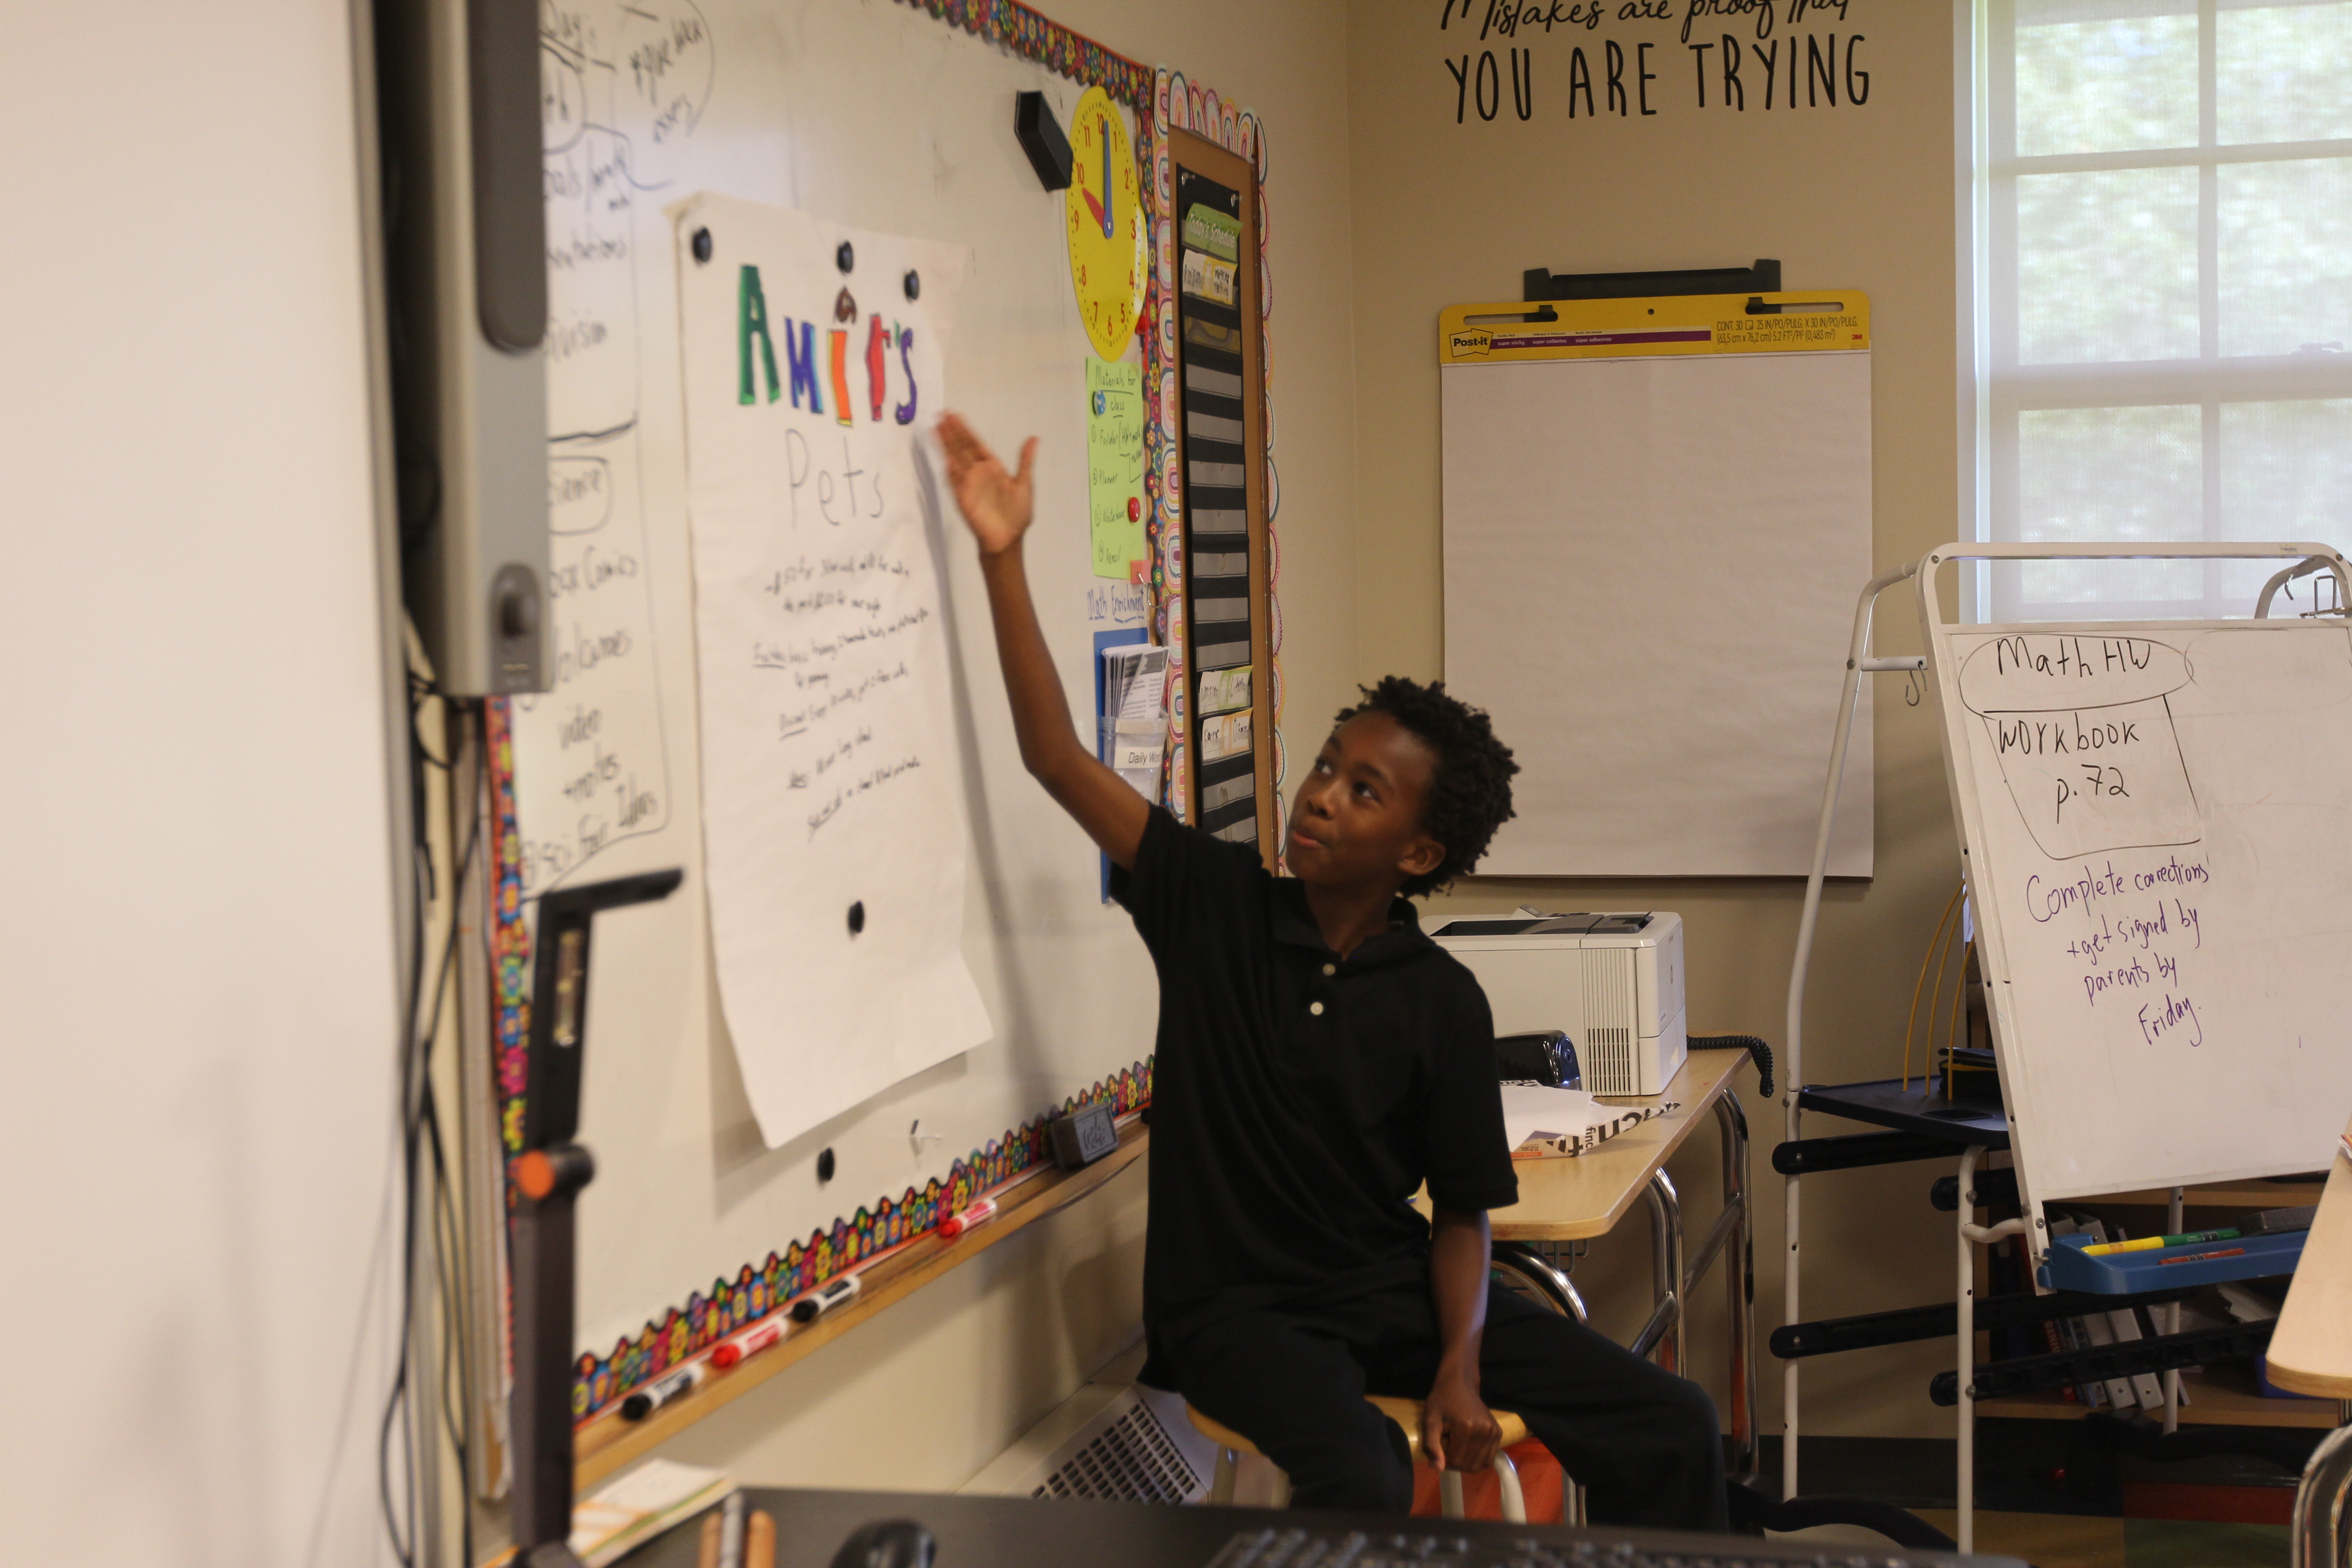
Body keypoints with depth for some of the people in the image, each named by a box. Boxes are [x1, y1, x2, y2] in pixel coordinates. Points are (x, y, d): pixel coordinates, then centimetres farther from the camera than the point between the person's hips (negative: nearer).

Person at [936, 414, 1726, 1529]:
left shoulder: (1440, 1000, -3)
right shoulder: (1216, 902, -3)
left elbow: (1462, 1210, 1)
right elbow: (1058, 758, -9)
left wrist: (1460, 1367, -15)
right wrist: (1002, 557, -14)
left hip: (1397, 1289, 2)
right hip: (1238, 1304, -2)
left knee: (1671, 1427, -8)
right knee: (1361, 1480, -34)